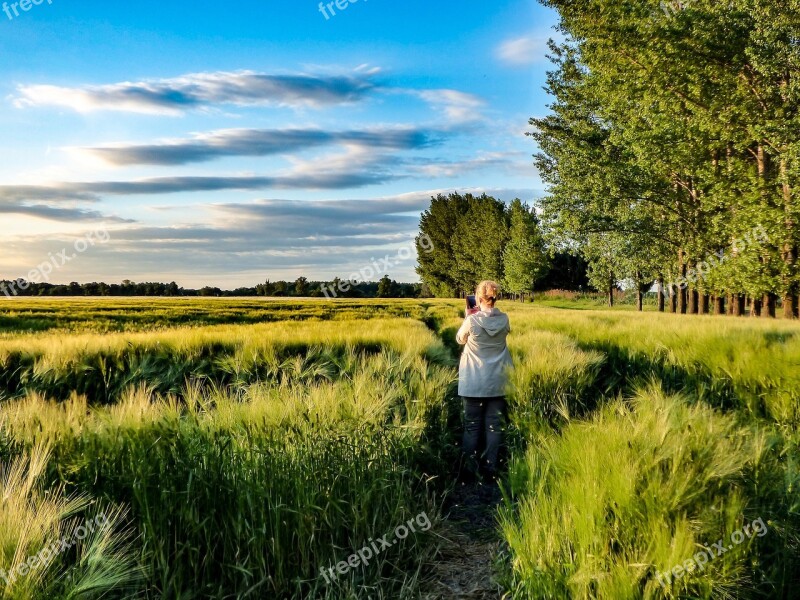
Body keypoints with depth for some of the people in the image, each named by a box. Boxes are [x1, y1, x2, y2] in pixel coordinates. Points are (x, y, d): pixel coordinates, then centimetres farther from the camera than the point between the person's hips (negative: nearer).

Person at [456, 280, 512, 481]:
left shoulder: (472, 320, -16)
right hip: (497, 382, 3)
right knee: (494, 425, 9)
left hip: (474, 382, -3)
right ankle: (491, 467, 13)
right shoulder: (504, 319, -5)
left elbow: (460, 339, 2)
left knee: (472, 426, 7)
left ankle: (470, 468, 11)